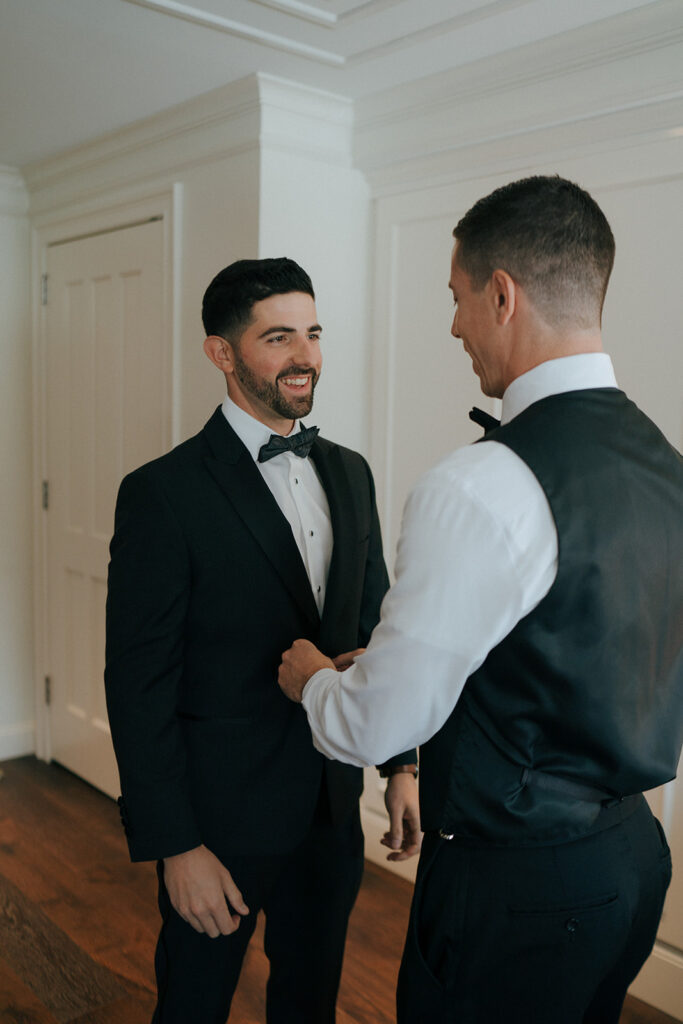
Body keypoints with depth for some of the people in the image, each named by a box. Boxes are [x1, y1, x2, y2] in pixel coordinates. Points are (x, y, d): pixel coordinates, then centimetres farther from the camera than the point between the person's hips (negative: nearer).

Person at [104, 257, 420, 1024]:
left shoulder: (350, 473, 3)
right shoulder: (162, 494, -17)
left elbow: (374, 625, 9)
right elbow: (138, 685, -16)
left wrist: (401, 765, 6)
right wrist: (174, 846, -15)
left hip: (333, 808, 5)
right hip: (221, 817, -5)